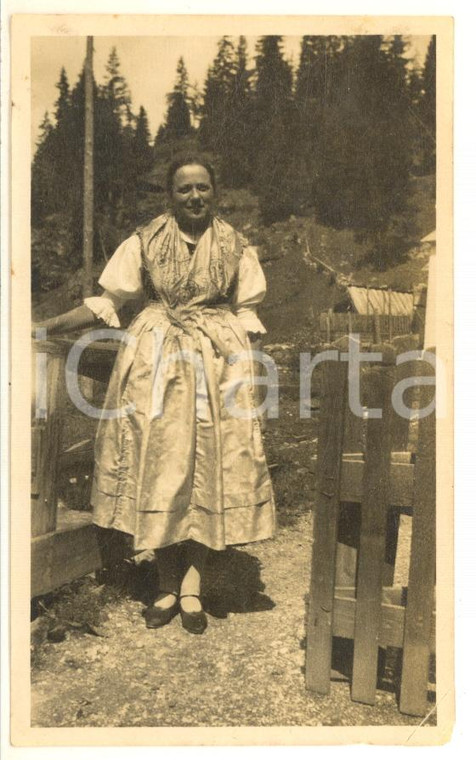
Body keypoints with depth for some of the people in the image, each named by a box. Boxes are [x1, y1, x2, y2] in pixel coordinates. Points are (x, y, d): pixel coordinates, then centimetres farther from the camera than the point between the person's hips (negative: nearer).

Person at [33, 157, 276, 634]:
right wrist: (48, 326, -4)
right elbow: (106, 303, 4)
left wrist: (249, 373, -1)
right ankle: (168, 585, 16)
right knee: (156, 466, 0)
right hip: (155, 360, 0)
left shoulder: (235, 246, 5)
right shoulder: (145, 241, 4)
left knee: (209, 468, -1)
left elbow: (247, 314, 7)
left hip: (218, 362, 0)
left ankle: (192, 585, 13)